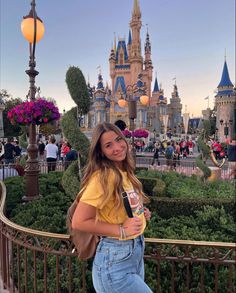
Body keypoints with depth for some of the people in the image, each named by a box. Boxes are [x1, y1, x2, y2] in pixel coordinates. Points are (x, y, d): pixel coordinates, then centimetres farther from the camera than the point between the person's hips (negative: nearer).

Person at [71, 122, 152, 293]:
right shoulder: (103, 176, -22)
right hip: (115, 259, -8)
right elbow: (79, 222, -24)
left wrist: (140, 213, 2)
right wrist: (121, 230, -23)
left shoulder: (125, 173, 5)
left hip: (137, 250, 9)